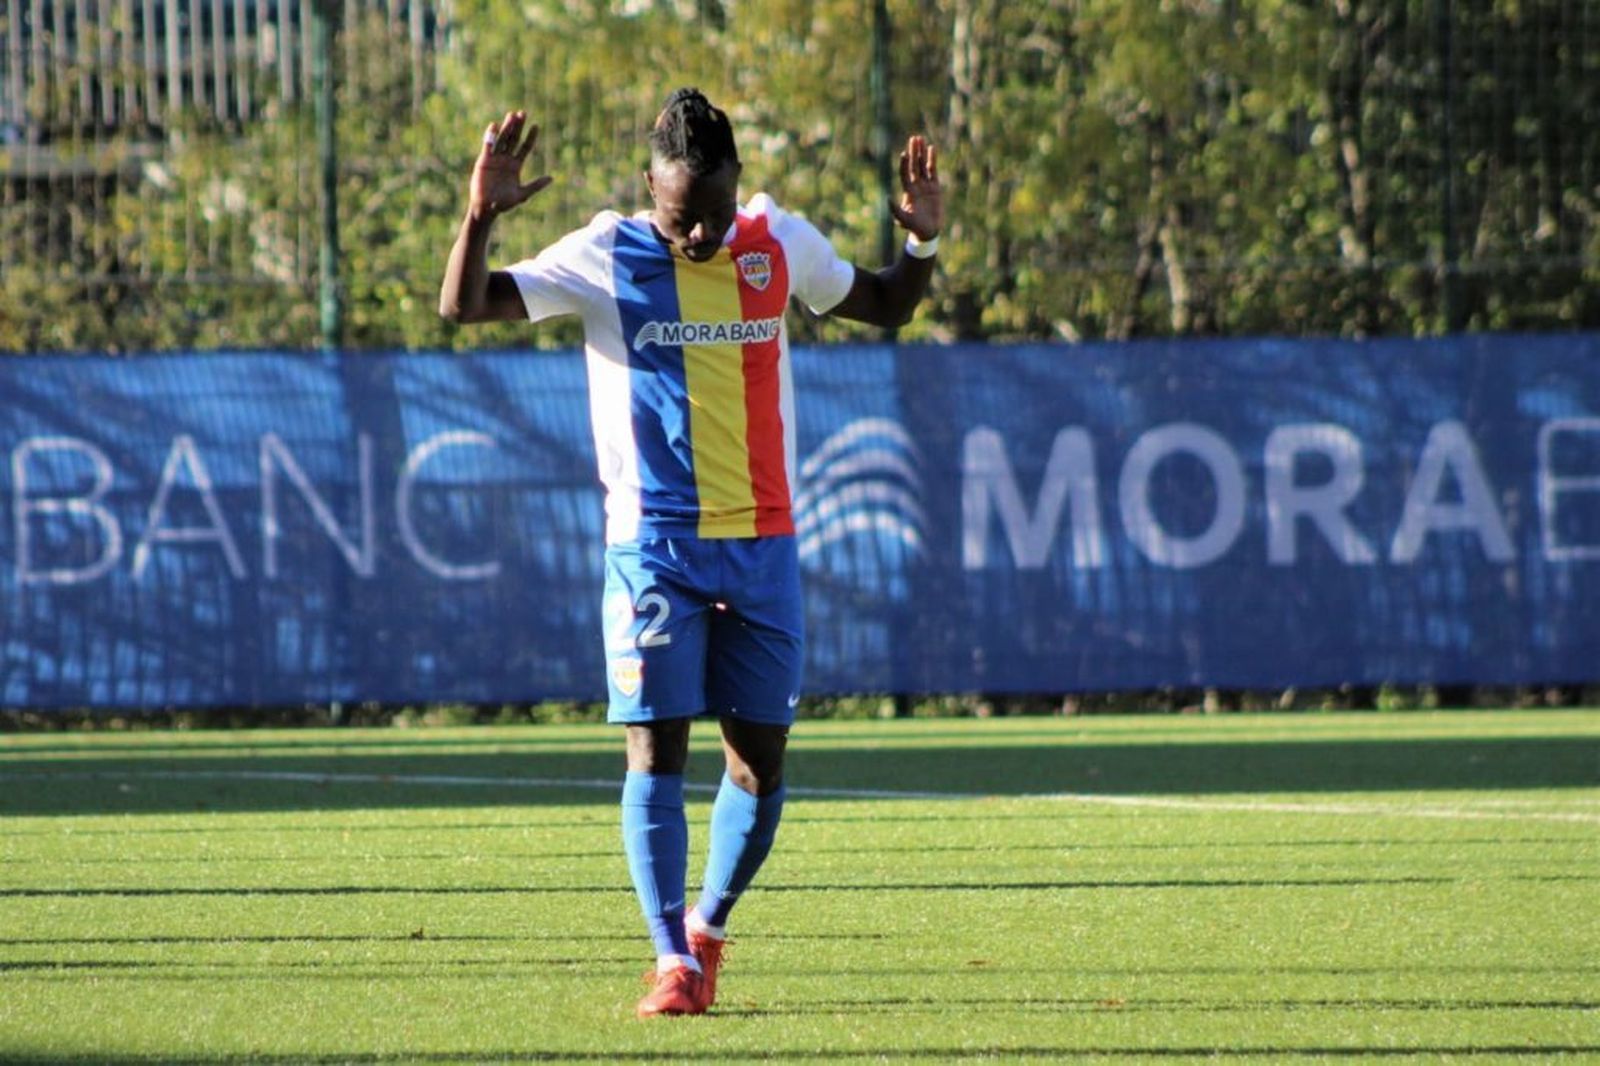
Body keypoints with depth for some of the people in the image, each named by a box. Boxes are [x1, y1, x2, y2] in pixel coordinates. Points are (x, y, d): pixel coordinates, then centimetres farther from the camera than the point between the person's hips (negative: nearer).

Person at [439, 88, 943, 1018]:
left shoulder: (780, 245, 4)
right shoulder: (607, 258, -4)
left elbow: (888, 306, 20)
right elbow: (464, 307, -8)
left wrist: (923, 242, 0)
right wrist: (480, 217, -25)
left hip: (764, 546, 3)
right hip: (654, 546, -3)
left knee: (761, 758, 4)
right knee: (657, 747, -9)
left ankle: (708, 928, 26)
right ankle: (676, 965, -7)